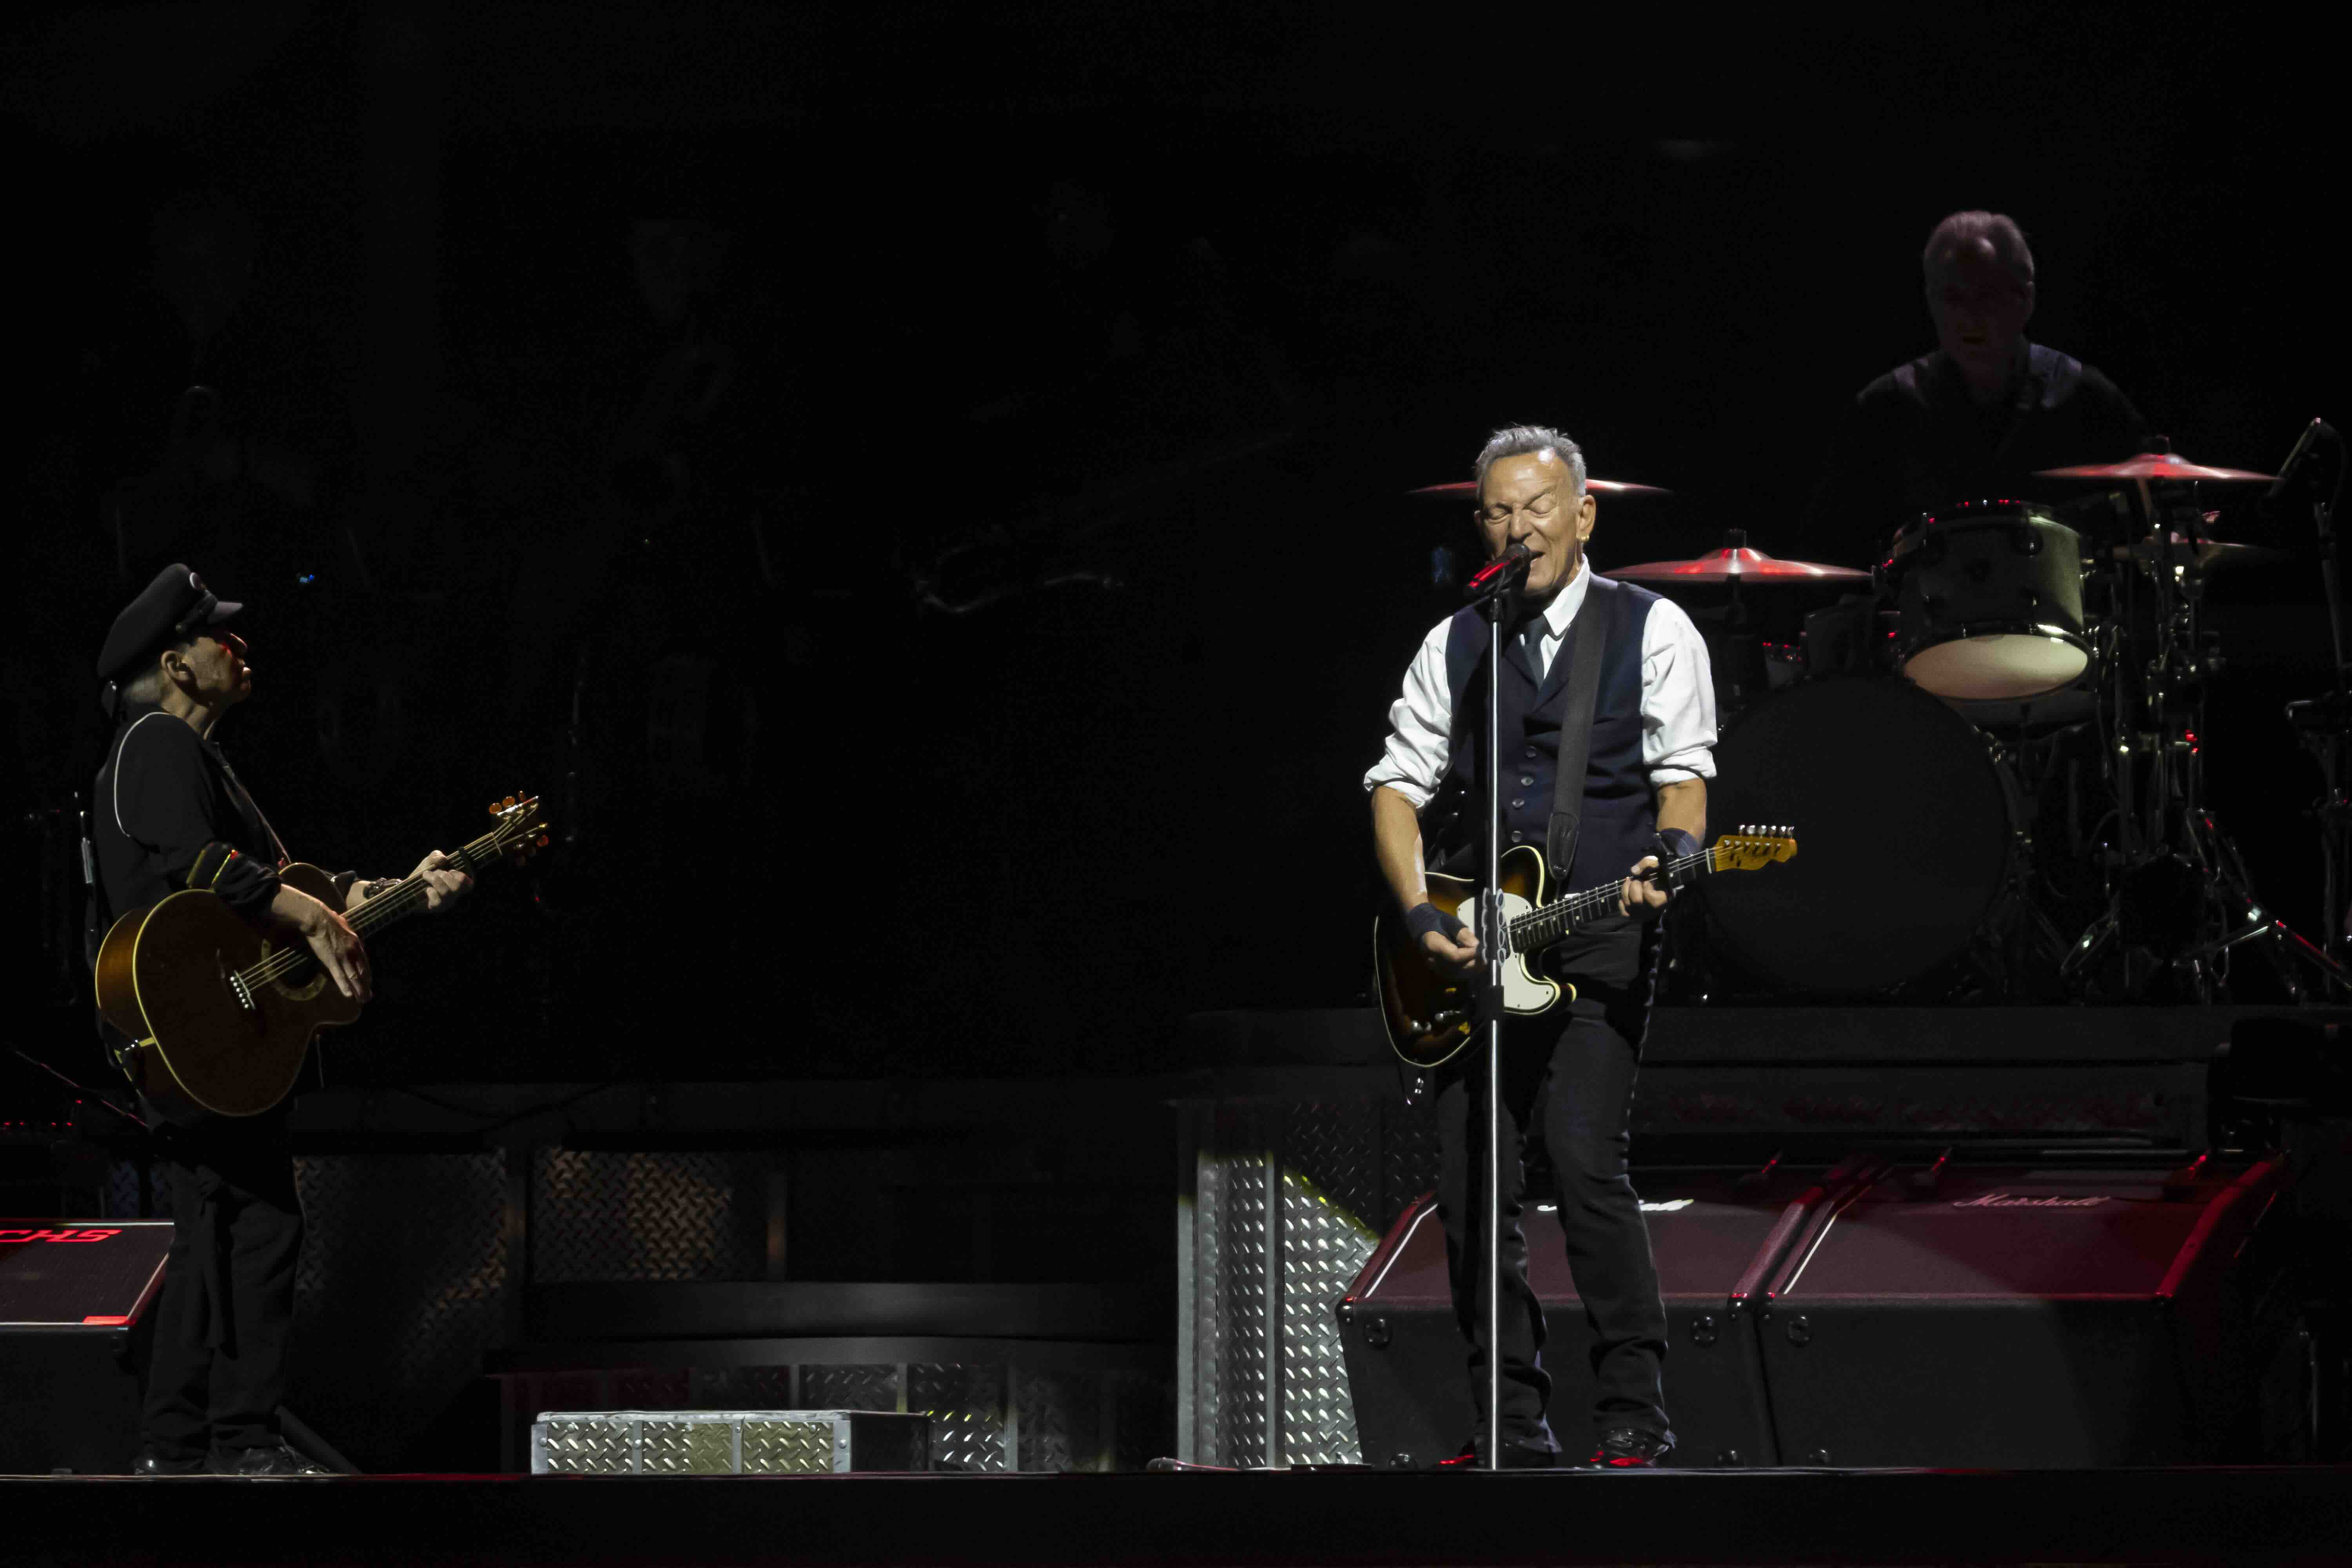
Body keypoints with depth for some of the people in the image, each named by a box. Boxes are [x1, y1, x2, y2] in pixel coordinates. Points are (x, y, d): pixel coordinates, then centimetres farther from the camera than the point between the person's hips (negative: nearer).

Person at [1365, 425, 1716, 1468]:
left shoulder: (1652, 630, 5)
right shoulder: (1454, 647, 14)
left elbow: (1683, 776, -1)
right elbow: (1398, 785, 12)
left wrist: (1668, 858, -22)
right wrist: (1420, 913, -3)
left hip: (1602, 939, -4)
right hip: (1479, 943, 4)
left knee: (1584, 1158, -17)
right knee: (1471, 1183, 0)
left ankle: (1633, 1413, -10)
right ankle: (1514, 1424, 8)